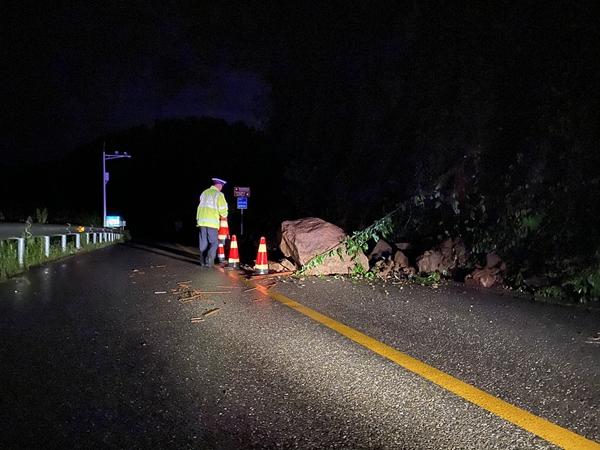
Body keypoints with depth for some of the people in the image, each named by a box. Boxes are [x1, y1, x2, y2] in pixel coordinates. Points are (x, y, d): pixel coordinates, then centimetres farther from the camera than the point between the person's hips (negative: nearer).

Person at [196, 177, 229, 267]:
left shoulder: (204, 193, 13)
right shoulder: (219, 195, -5)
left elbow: (202, 206, 13)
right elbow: (223, 210, -6)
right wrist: (224, 215, 13)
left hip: (202, 221, 6)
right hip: (212, 222, -5)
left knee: (203, 243, 12)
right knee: (214, 243, 1)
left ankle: (203, 261, 14)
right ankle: (209, 260, -15)